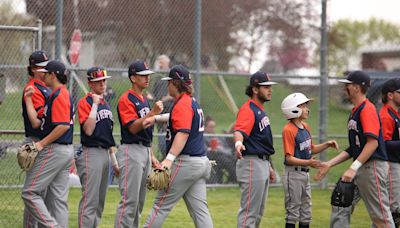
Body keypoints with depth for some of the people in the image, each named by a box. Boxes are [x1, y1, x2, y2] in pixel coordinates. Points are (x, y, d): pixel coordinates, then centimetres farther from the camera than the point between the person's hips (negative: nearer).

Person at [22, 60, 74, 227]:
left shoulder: (58, 96, -13)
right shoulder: (64, 94, 19)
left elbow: (63, 126, -24)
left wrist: (42, 143, -21)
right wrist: (28, 101, 20)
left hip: (54, 150, -10)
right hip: (66, 151, 10)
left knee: (30, 192, -9)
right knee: (58, 198, 10)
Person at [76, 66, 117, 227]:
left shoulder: (106, 104, 17)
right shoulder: (85, 102, -8)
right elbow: (88, 130, -21)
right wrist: (95, 104, -19)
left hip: (105, 153, 9)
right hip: (91, 154, -9)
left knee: (100, 202, 12)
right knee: (90, 200, -12)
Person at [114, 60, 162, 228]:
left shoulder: (144, 100, 18)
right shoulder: (126, 99, -10)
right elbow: (133, 127, -20)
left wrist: (151, 156, 20)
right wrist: (152, 113, -25)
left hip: (145, 151, 9)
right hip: (131, 151, -9)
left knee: (139, 201, 11)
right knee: (129, 199, -12)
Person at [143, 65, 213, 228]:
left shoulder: (182, 104, -12)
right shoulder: (193, 103, 17)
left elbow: (183, 133, -23)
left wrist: (169, 159, -31)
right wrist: (155, 118, 36)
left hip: (185, 163, -9)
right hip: (201, 162, 9)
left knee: (162, 204, -4)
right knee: (200, 209, 4)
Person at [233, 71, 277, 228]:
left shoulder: (260, 110, 17)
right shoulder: (248, 109, -15)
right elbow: (239, 130, -35)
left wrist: (268, 166, 27)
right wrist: (238, 143, -57)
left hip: (262, 163, 10)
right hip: (251, 163, -10)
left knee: (258, 212, 17)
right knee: (249, 212, -10)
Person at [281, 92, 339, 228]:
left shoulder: (305, 127, 8)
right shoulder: (289, 130, -17)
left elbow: (311, 149, 19)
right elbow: (289, 158, -21)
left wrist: (327, 145, 4)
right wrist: (308, 162, -33)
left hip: (305, 173, 9)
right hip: (293, 174, -9)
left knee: (306, 214, 14)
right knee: (292, 213, -2)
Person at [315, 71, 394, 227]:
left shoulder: (367, 109, -13)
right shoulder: (355, 111, 18)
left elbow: (373, 142, -22)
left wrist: (354, 168, -25)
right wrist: (330, 164, 15)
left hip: (373, 167, -10)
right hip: (360, 168, 10)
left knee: (380, 214, -6)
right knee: (340, 208, 7)